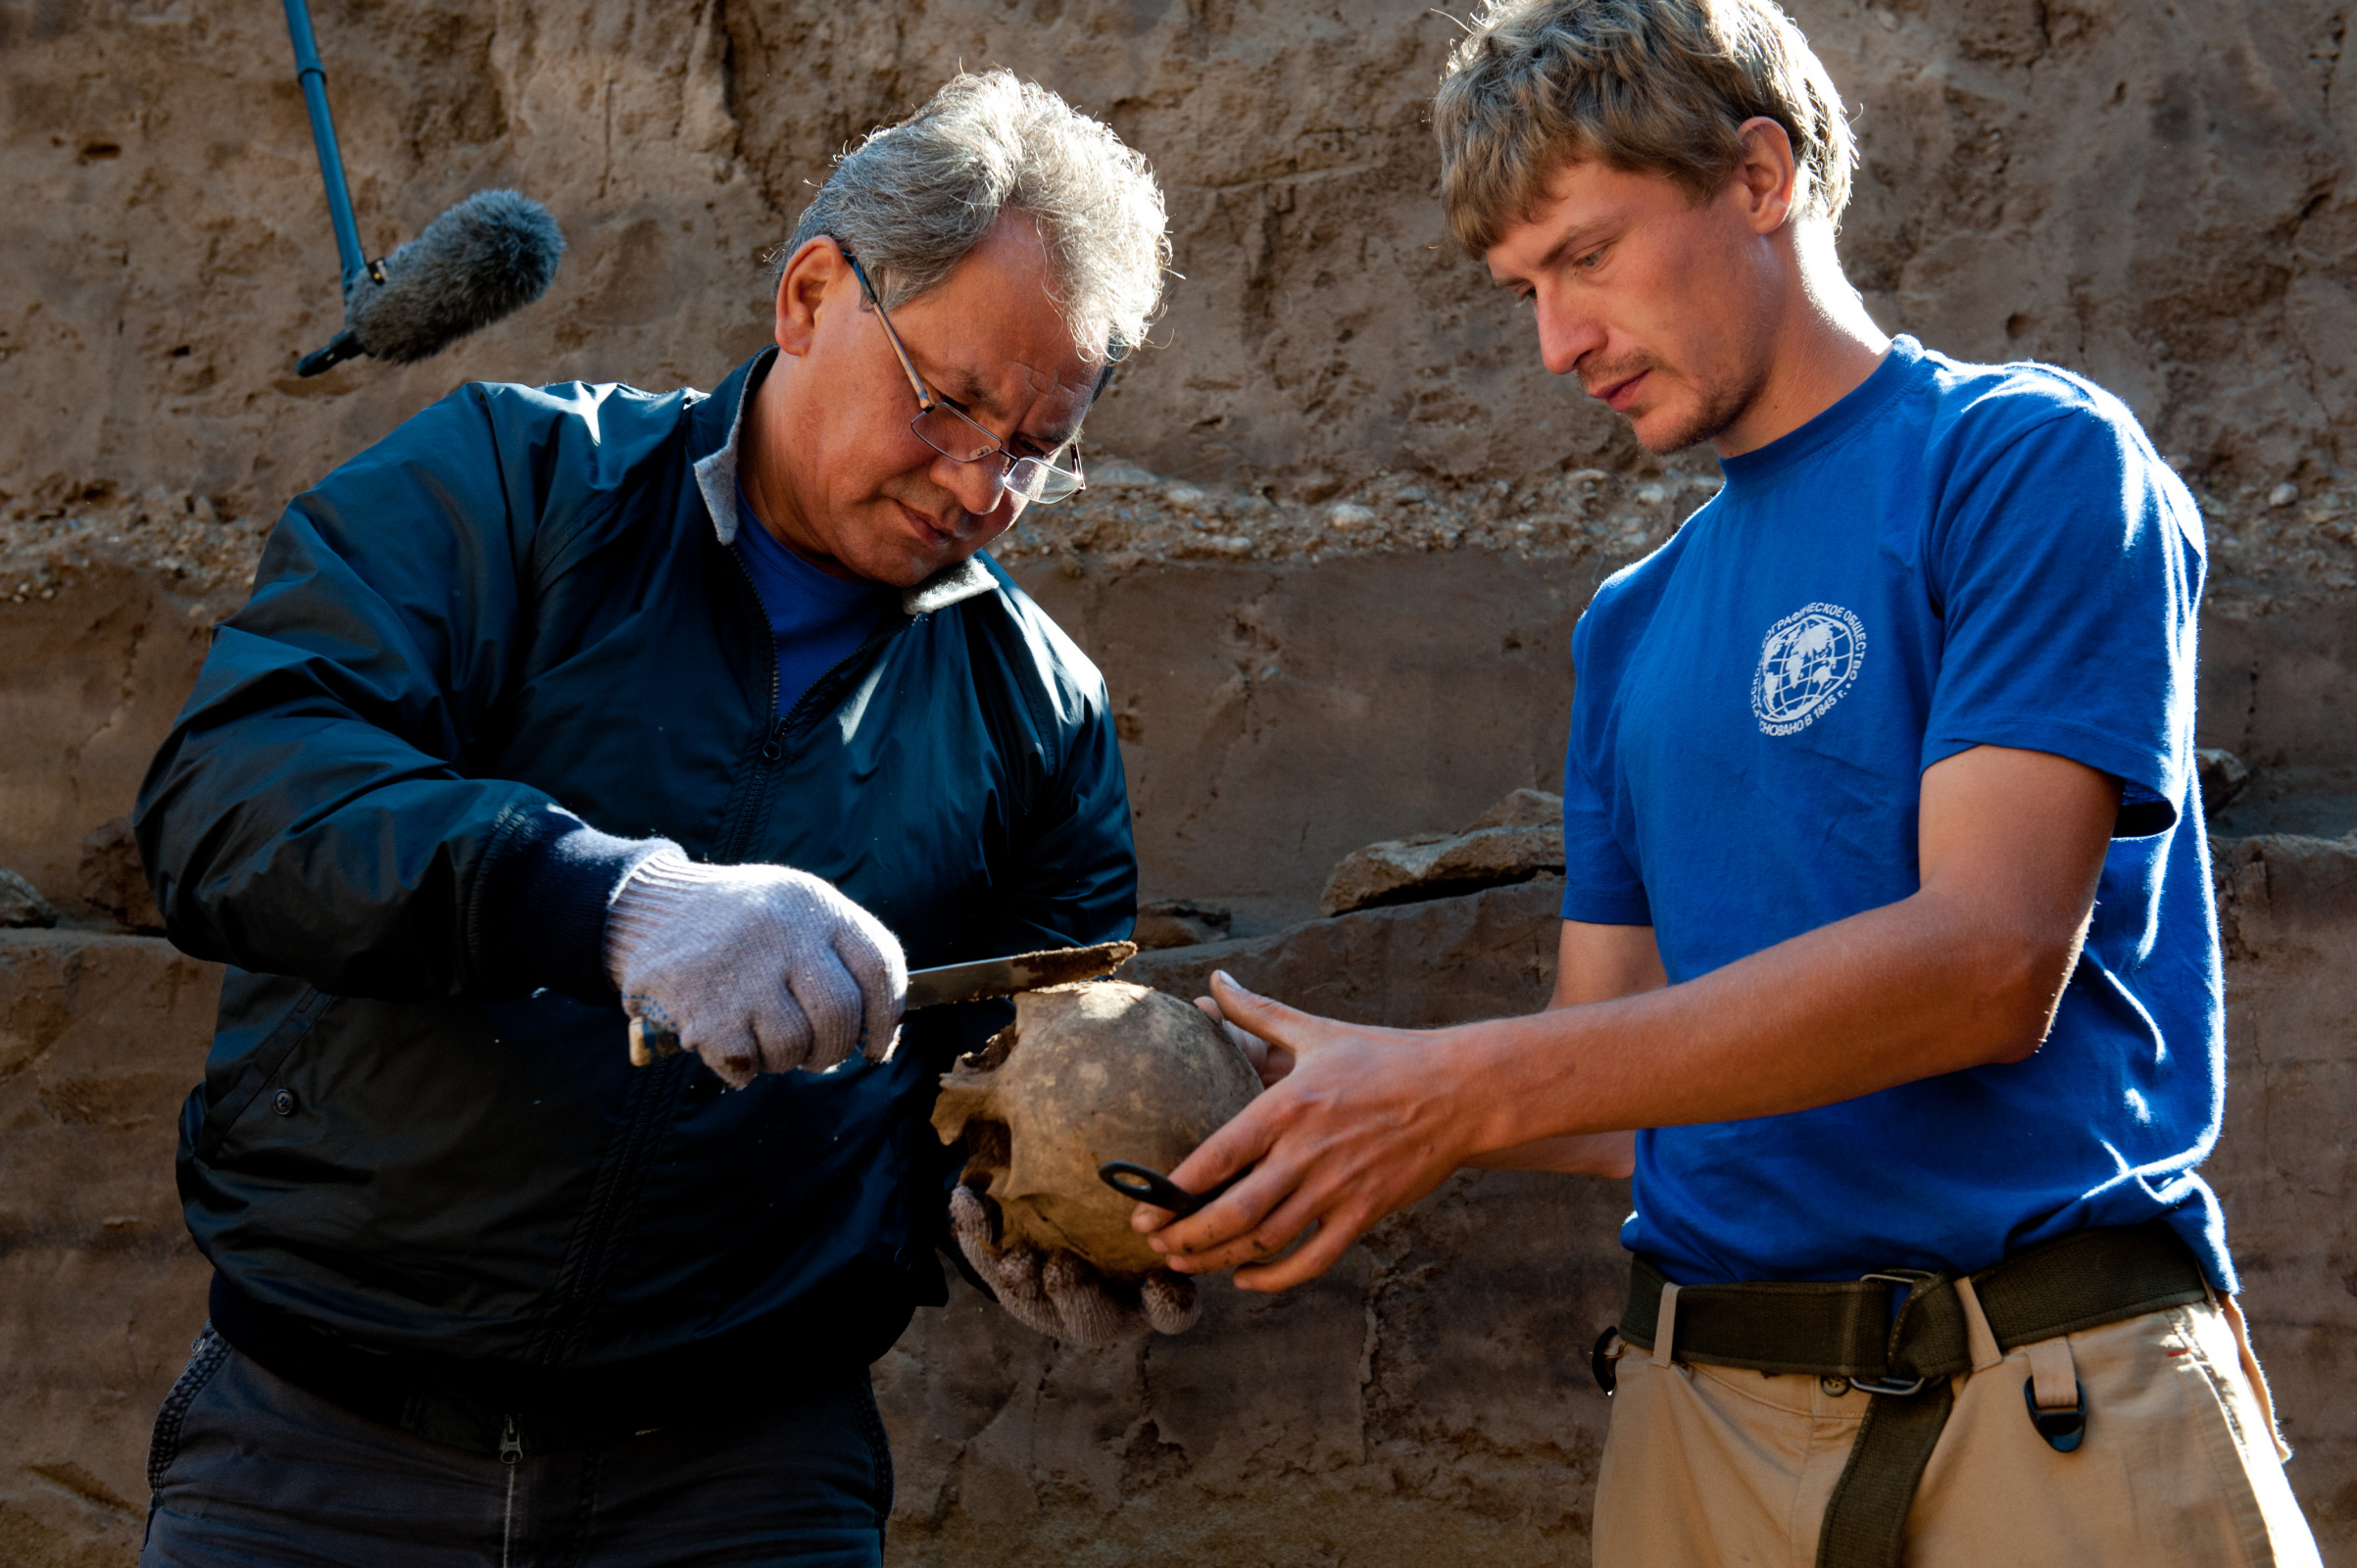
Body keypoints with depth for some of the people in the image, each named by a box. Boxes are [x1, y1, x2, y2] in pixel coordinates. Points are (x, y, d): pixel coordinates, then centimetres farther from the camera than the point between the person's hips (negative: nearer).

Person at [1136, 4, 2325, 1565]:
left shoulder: (2029, 459, -4)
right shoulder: (1633, 627, 15)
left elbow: (1986, 960, -16)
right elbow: (1618, 1096, 14)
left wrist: (1467, 1084, -18)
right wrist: (1336, 1112, -4)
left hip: (2057, 1404, -5)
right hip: (1707, 1418, 5)